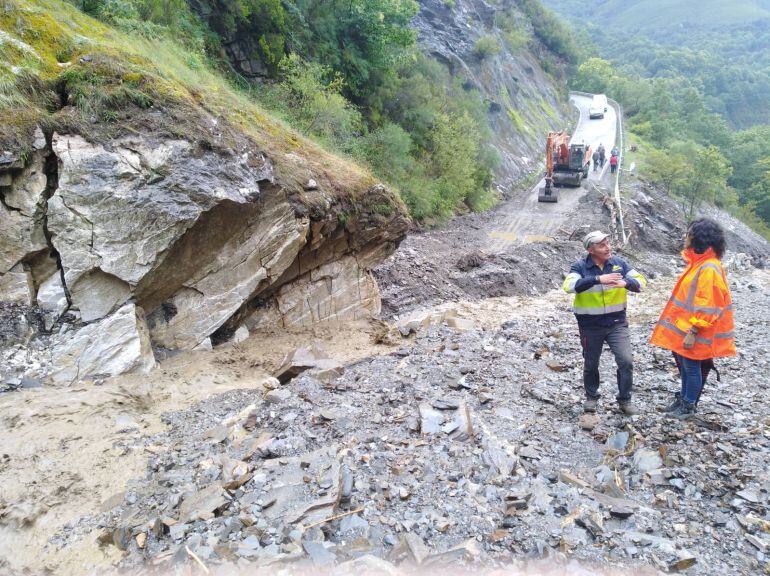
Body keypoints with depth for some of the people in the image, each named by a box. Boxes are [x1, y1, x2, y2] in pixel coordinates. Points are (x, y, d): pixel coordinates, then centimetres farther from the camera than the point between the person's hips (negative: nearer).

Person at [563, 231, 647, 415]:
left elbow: (641, 281, -7)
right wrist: (598, 279, -39)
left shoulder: (619, 263, -2)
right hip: (590, 325, -2)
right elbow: (570, 286, -29)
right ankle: (591, 397, 37)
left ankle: (624, 400, 16)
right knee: (591, 364, 13)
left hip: (617, 323, 2)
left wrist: (626, 283, -30)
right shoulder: (580, 266, -12)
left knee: (626, 361, -5)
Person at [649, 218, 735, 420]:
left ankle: (689, 406, 21)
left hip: (694, 331, -9)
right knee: (683, 363, 19)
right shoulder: (698, 262, 8)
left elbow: (706, 308, -24)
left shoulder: (709, 269, -23)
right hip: (684, 326, 9)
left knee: (692, 367, 6)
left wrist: (692, 332, -23)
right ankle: (683, 398, 34)